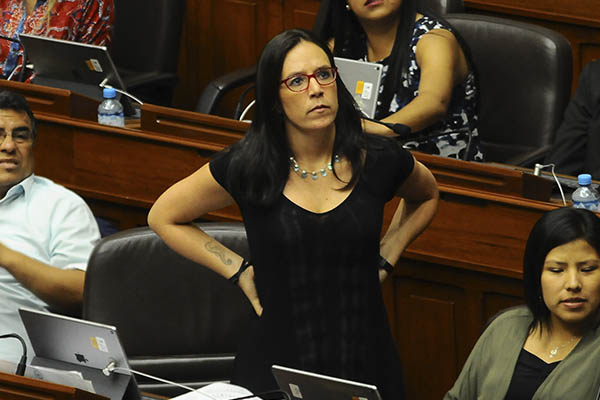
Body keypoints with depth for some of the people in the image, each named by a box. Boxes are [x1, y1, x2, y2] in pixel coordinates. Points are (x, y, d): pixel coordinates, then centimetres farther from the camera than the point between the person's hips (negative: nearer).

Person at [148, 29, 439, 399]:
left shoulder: (377, 160, -2)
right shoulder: (247, 168, -7)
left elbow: (426, 196, 23)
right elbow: (164, 217, 9)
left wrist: (385, 260, 10)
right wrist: (239, 271, 2)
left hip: (365, 363, 1)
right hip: (277, 364, -1)